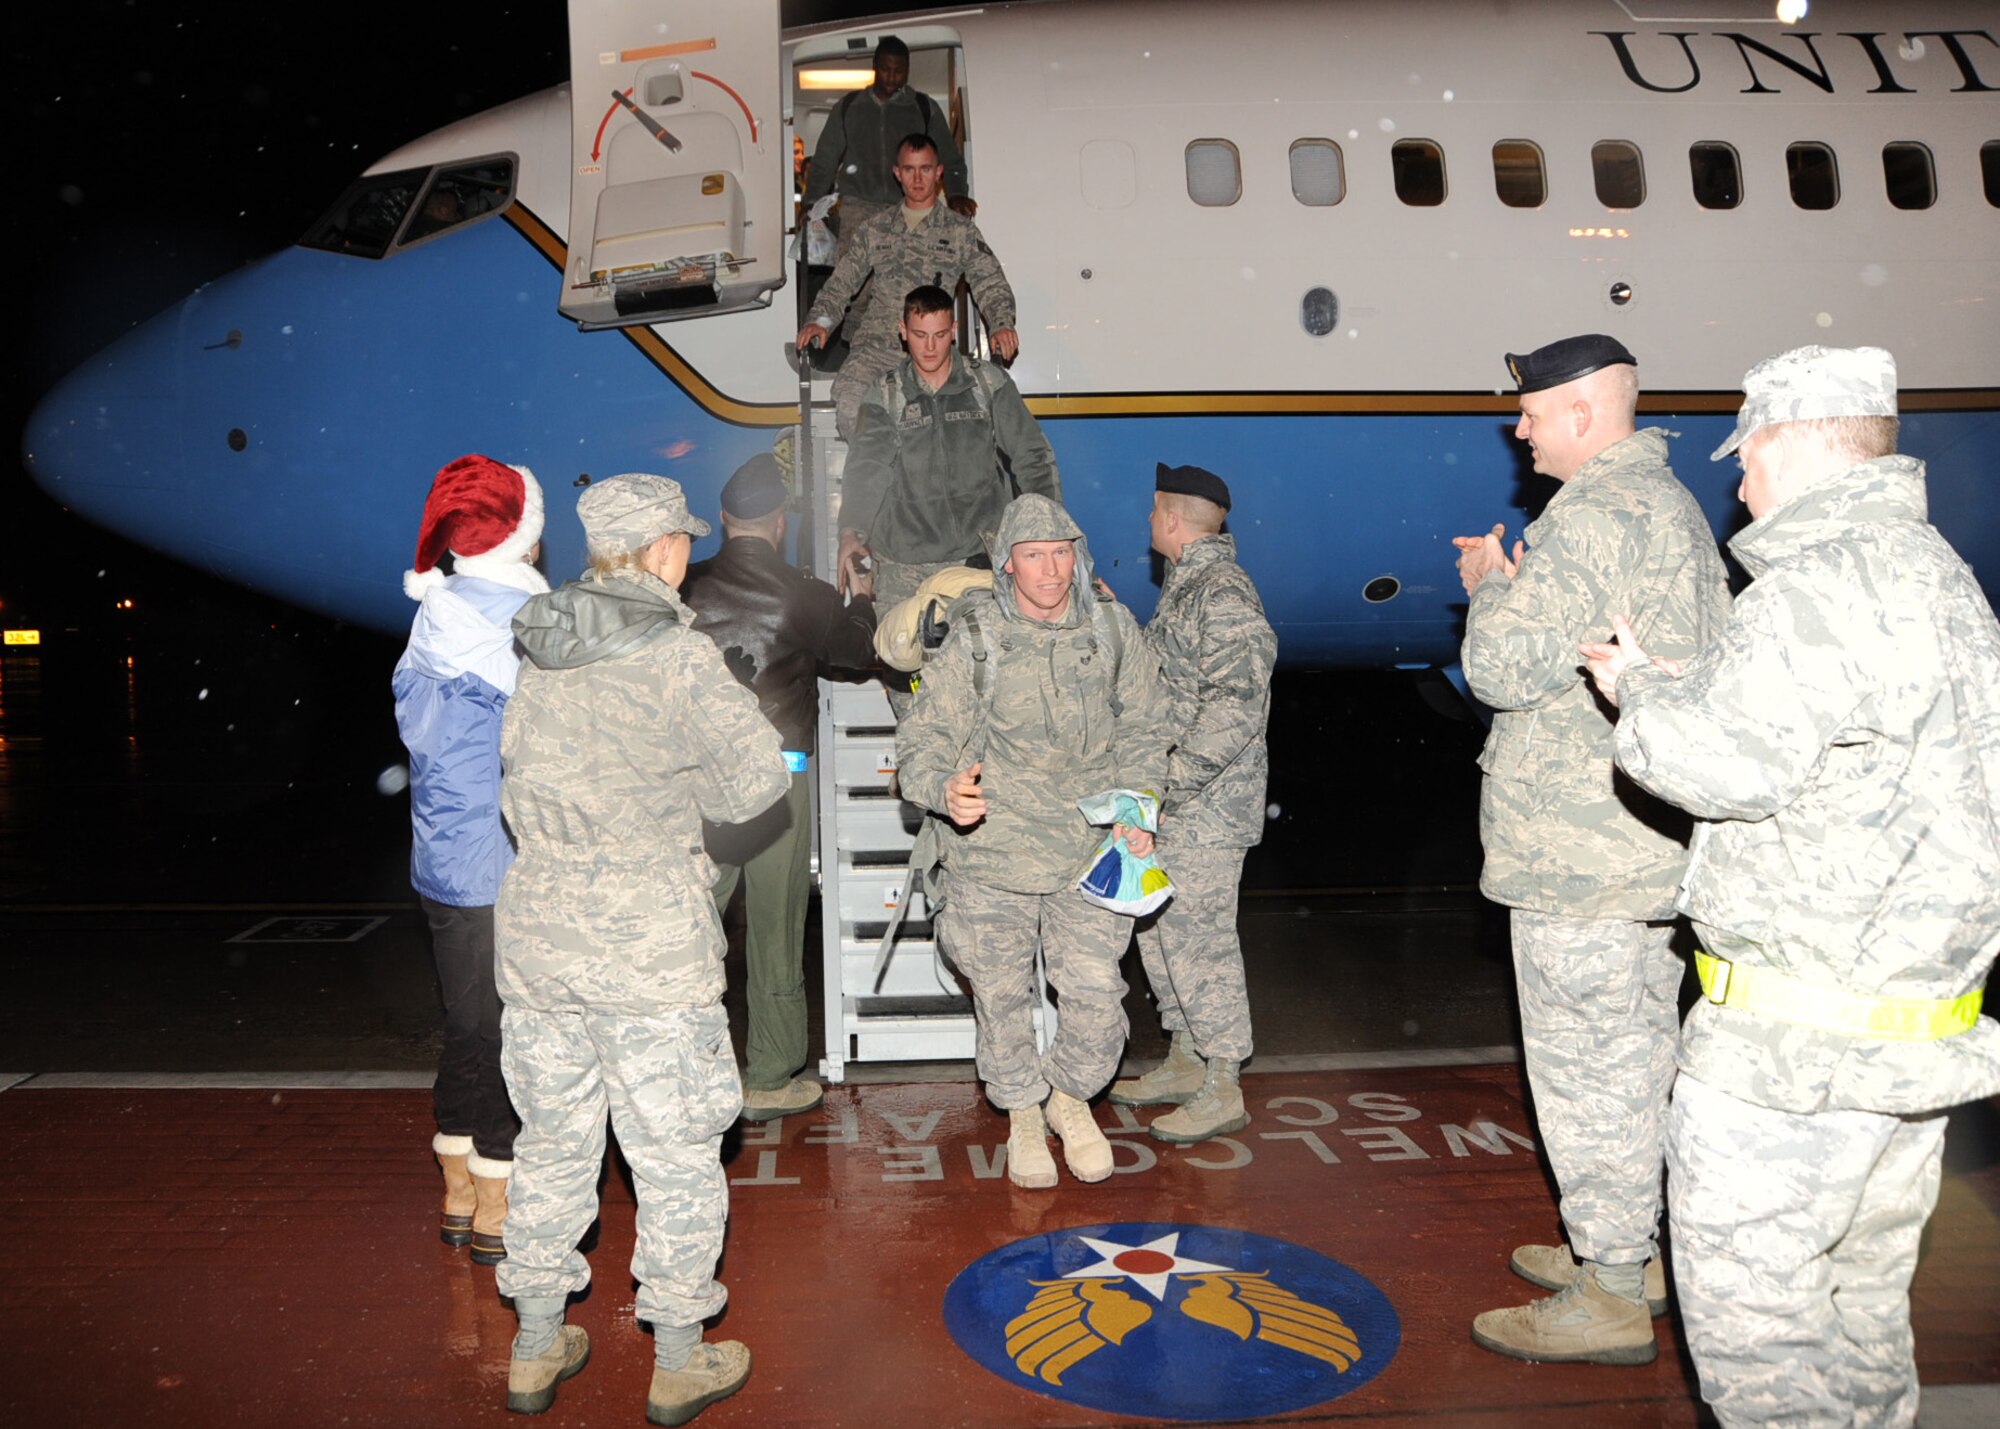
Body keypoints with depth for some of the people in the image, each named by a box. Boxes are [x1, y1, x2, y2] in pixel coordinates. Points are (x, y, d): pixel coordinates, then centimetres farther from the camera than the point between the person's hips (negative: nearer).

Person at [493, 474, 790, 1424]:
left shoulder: (540, 650, 5)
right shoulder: (680, 658, -14)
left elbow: (514, 778, 11)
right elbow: (759, 779, -13)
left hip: (536, 930, 6)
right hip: (646, 945, -6)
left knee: (554, 1142, 19)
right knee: (676, 1157, 9)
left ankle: (535, 1352, 33)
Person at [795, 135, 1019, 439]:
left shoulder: (961, 231, 16)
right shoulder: (875, 229, 23)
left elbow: (990, 284, 8)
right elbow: (842, 281, 20)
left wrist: (1002, 325, -14)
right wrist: (820, 320, 0)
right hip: (875, 344, 2)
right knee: (848, 398, -30)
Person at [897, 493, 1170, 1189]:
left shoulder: (1111, 628, -1)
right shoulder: (974, 639, -9)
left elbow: (1143, 727, 10)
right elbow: (924, 738, -11)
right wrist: (945, 790, -32)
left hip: (1090, 852, 2)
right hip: (992, 853, -1)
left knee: (1098, 999, 2)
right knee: (1002, 998, 11)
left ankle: (1071, 1097, 33)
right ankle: (1022, 1115, 37)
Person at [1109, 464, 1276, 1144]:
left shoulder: (1222, 590, -17)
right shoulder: (1186, 582, 16)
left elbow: (1238, 702, -24)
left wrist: (1173, 782, -24)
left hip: (1205, 807, -10)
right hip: (1171, 802, 10)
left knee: (1197, 936, -4)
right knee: (1159, 928, 16)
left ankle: (1222, 1091, 8)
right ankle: (1183, 1063, 30)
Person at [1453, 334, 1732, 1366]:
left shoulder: (1594, 516, -18)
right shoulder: (1671, 504, 16)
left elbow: (1504, 670, -22)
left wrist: (1489, 587, -5)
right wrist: (1516, 582, 15)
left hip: (1581, 853, -11)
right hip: (1653, 836, 11)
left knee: (1584, 1064, -1)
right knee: (1636, 1052, 19)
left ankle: (1611, 1299, 10)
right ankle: (1630, 1251, 33)